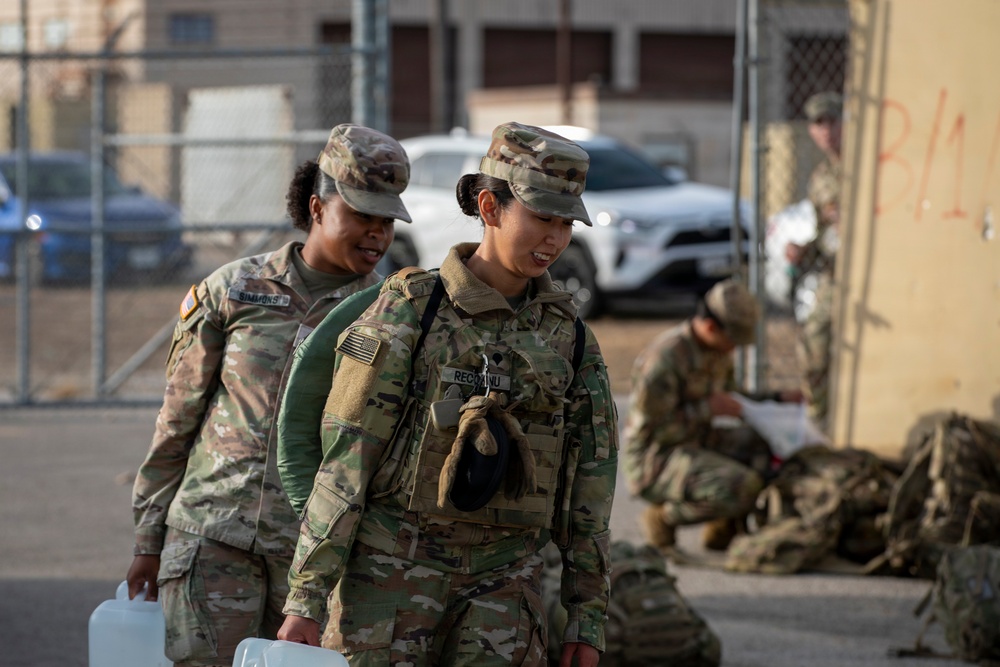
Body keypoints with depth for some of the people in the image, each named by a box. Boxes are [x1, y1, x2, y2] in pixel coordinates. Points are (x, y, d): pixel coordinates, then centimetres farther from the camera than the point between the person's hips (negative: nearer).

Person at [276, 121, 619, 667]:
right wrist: (306, 596, -11)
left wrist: (588, 616, 8)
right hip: (393, 575, -3)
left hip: (501, 587, 3)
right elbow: (344, 459, -7)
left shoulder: (568, 338, 7)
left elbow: (589, 481, 11)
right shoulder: (409, 313, -5)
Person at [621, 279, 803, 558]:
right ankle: (663, 518, -6)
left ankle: (724, 530, 7)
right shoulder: (665, 357, -25)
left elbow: (730, 400, 22)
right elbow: (651, 429, -23)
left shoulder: (717, 349, 4)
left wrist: (778, 398, 10)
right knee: (742, 487, -28)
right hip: (654, 459, -9)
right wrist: (706, 408, -21)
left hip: (696, 446, 9)